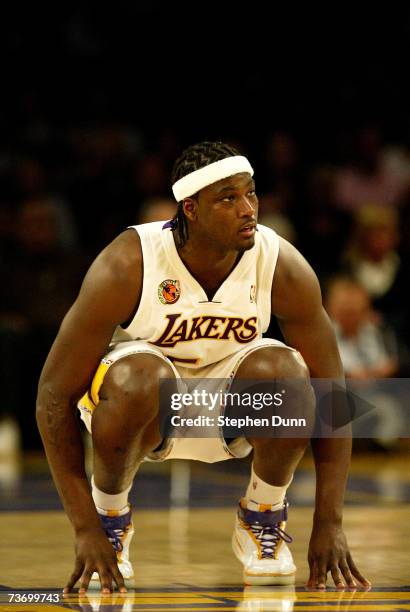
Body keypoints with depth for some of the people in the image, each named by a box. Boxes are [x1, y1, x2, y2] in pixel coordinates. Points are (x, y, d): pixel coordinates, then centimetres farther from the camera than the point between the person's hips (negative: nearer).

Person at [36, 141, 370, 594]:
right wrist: (85, 530, -28)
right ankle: (108, 518, -9)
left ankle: (262, 522, -4)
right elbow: (54, 396, -24)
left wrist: (329, 524, -21)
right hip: (146, 401, -2)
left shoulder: (283, 266, -22)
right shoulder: (127, 267, -28)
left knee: (287, 373, -32)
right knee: (139, 380, -38)